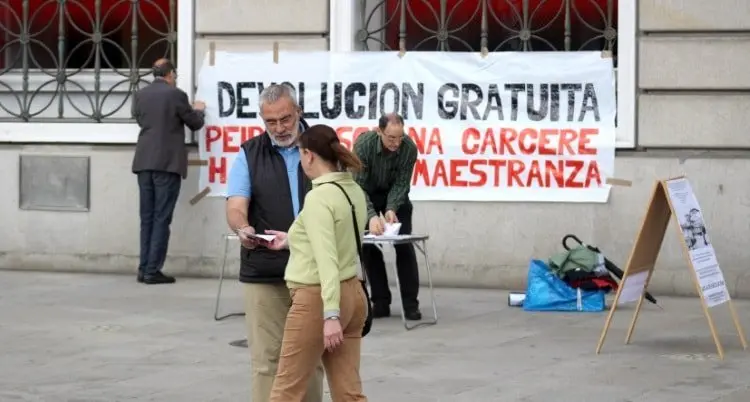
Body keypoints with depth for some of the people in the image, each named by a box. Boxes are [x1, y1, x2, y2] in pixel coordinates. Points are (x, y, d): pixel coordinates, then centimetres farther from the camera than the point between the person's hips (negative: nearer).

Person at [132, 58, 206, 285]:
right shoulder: (176, 95, -7)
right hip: (167, 163, -5)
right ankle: (152, 271, -4)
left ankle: (144, 269, 10)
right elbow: (195, 124, 2)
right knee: (161, 218, -2)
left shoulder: (140, 95, 6)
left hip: (144, 162, 5)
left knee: (147, 218, 10)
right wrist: (198, 110, 26)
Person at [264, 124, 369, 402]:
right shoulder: (354, 191, 8)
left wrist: (330, 315, -30)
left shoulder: (318, 197, -18)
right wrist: (293, 241, 31)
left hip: (317, 300, -8)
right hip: (353, 295, 8)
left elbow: (327, 259, -25)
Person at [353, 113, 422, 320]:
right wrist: (371, 215, -44)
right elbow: (358, 185, -31)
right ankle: (381, 302, 3)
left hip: (395, 194, 0)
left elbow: (401, 184, -17)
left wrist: (391, 209, -34)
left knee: (404, 246, -7)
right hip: (367, 194, 0)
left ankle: (410, 303, -5)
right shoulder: (363, 144, -32)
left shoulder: (409, 148, -28)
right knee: (368, 247, -4)